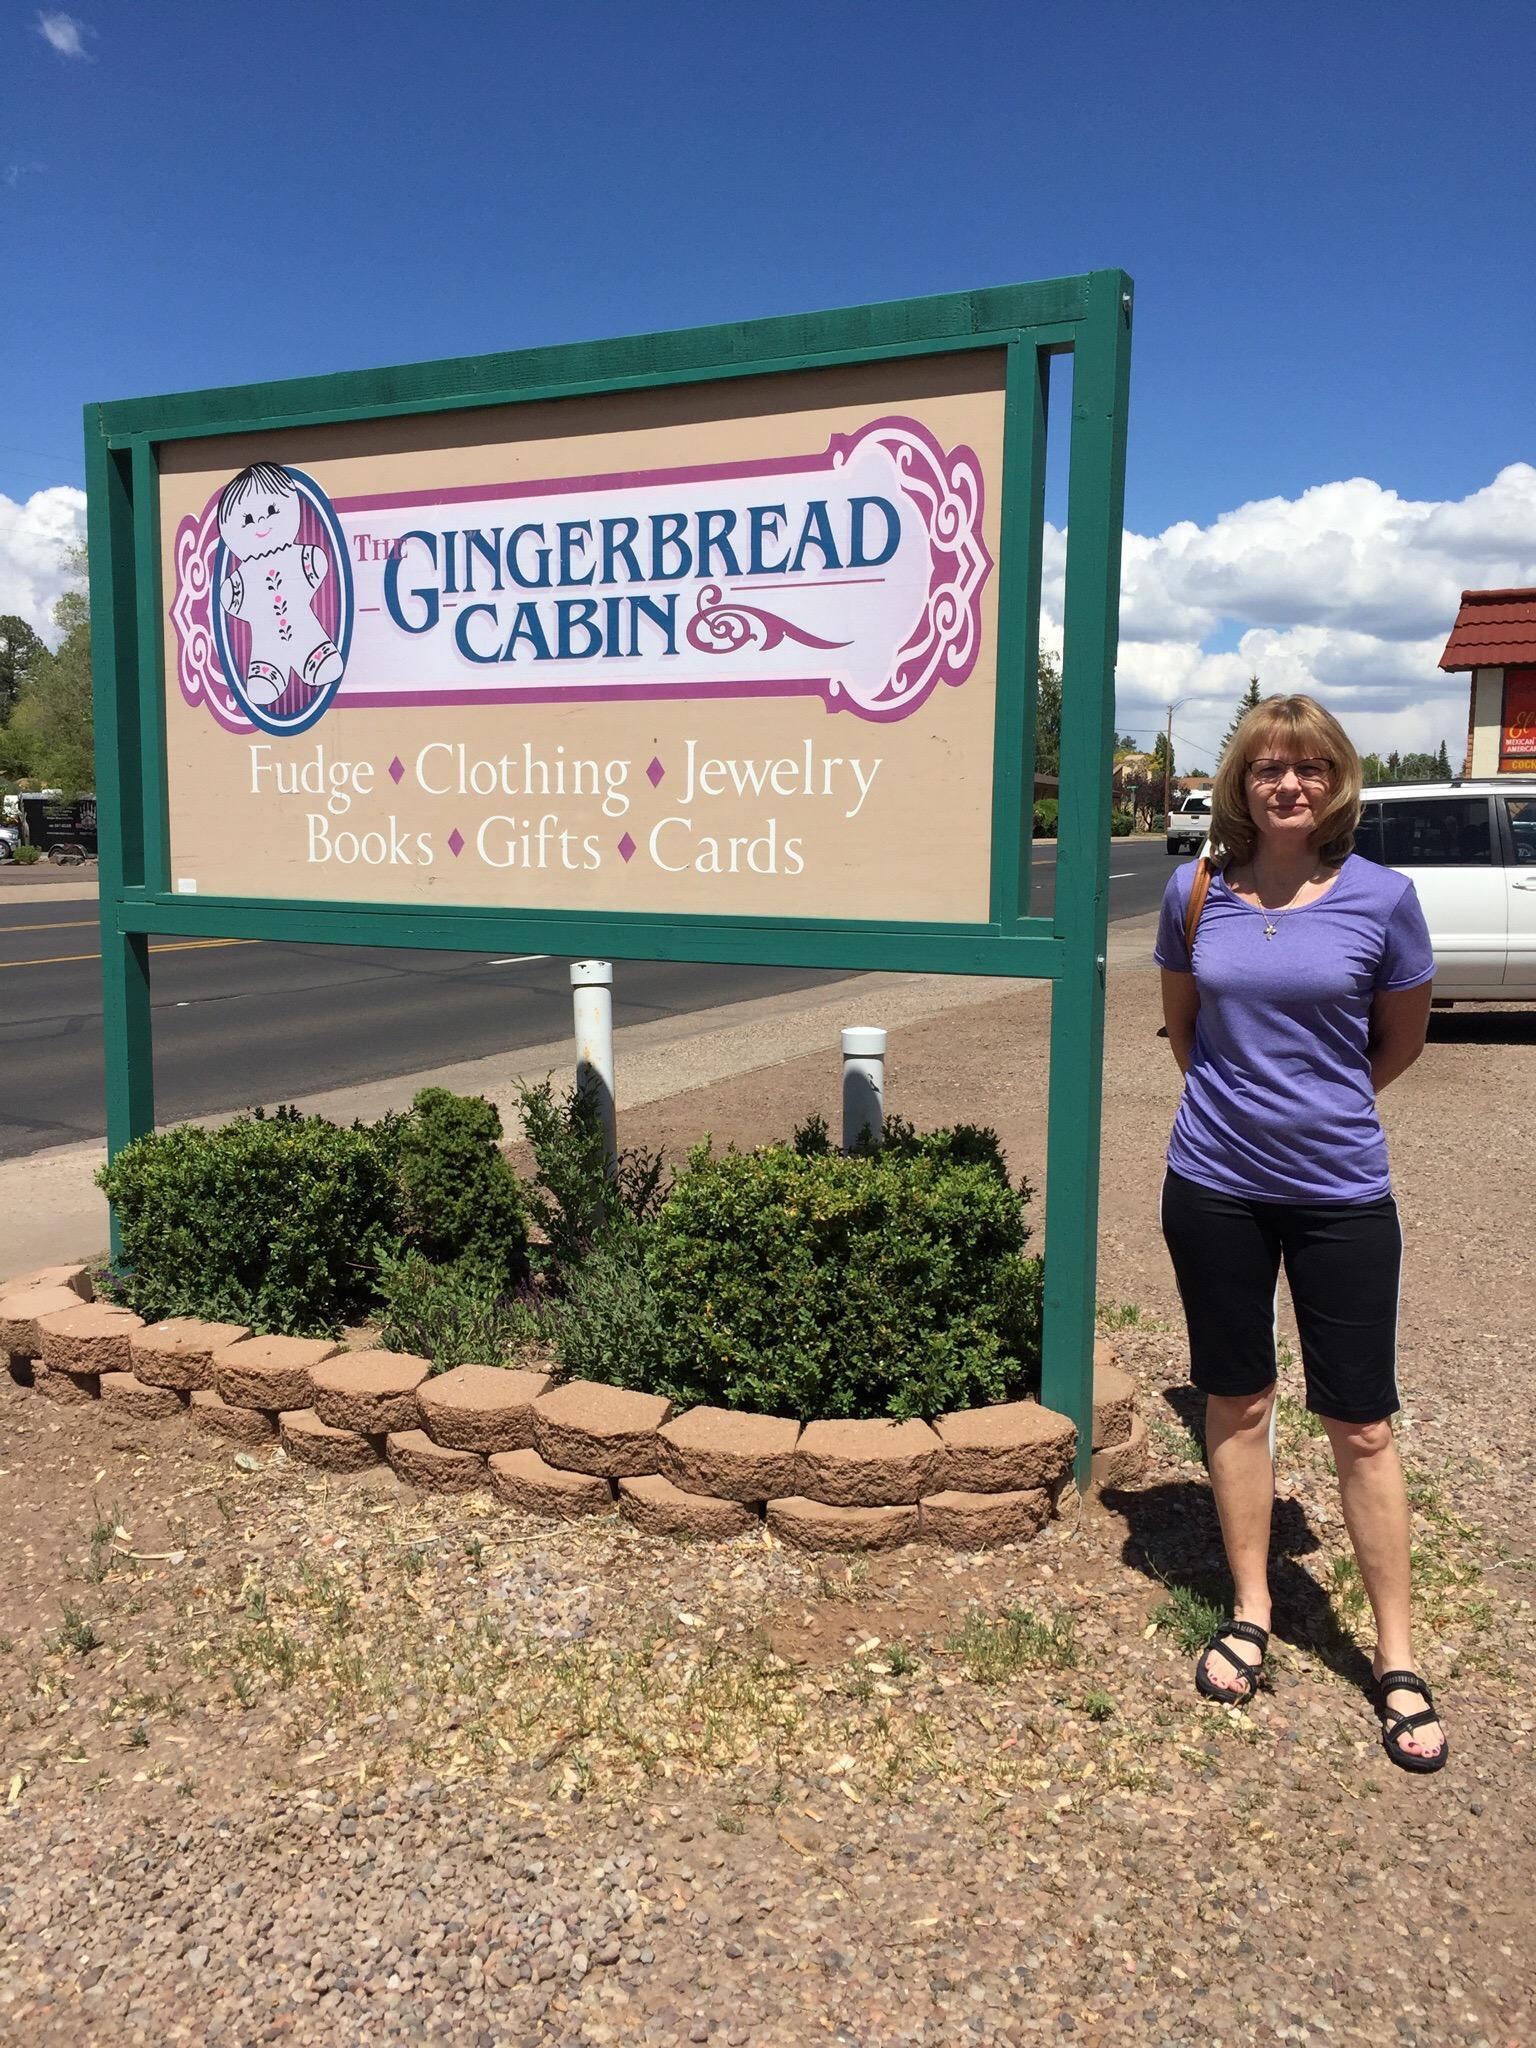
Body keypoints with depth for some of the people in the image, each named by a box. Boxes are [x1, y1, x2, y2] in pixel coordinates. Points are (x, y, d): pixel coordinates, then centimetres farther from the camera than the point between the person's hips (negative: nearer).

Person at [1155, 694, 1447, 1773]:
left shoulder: (1381, 896, -7)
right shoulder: (1197, 891, -2)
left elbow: (1402, 1035, 7)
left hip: (1340, 1188, -2)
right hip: (1216, 1185, 2)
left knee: (1362, 1423, 5)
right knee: (1238, 1403, 13)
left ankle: (1397, 1659, 20)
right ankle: (1250, 1613, 30)